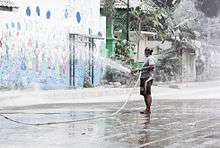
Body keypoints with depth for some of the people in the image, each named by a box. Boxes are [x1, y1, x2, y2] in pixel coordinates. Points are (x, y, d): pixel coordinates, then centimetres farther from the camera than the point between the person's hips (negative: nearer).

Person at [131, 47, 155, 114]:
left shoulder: (150, 58, -8)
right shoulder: (147, 58, 23)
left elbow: (152, 66, -22)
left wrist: (141, 69, -19)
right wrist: (137, 70, 22)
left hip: (148, 77, -11)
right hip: (144, 77, 11)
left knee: (147, 94, -11)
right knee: (144, 94, 10)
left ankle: (148, 109, -11)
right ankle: (147, 109, 15)